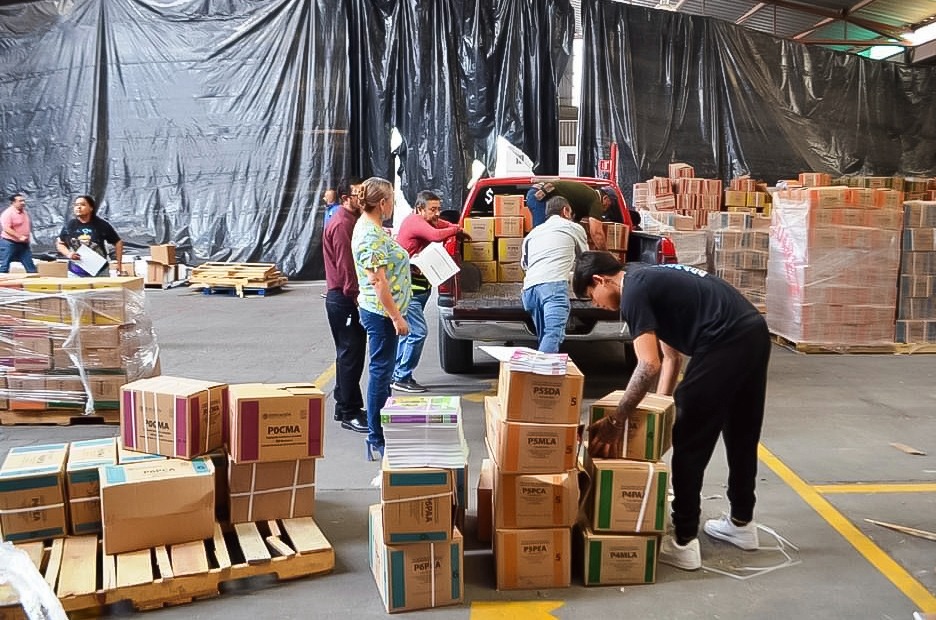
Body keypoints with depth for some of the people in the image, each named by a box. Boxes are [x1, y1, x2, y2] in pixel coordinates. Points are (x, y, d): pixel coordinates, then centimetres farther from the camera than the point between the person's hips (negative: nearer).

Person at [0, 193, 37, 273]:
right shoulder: (8, 213, -13)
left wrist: (27, 237, 12)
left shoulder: (25, 213, 11)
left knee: (31, 267, 6)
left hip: (23, 244, 7)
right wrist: (19, 237, -25)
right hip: (9, 243, -7)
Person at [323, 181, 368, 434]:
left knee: (350, 353, 16)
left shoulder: (351, 221, 17)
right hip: (345, 299, -11)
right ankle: (348, 413, 0)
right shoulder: (342, 224, -16)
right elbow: (346, 266, -22)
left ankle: (348, 407, 26)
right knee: (351, 355, -6)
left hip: (346, 298, 11)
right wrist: (355, 297, -22)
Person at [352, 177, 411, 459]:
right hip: (381, 312, -11)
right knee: (380, 372, -4)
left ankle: (380, 431, 30)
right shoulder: (372, 236, -20)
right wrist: (396, 317, -22)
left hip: (379, 311, 11)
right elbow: (378, 281, -24)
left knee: (382, 371, 18)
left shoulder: (368, 227, 12)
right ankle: (376, 442, 3)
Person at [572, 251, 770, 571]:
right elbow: (671, 356, 26)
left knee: (690, 443, 2)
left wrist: (615, 420, -8)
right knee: (742, 435, 22)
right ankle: (742, 523, 38)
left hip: (726, 345, -10)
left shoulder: (633, 293, -6)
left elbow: (648, 366, -15)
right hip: (755, 333, 10)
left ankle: (684, 542, 10)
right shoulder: (652, 281, 23)